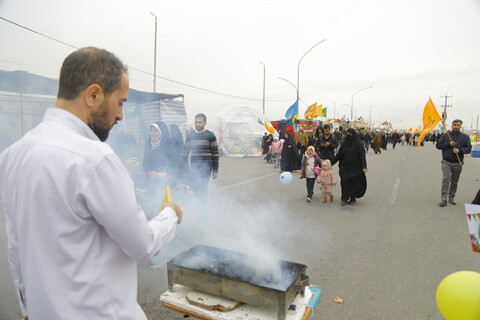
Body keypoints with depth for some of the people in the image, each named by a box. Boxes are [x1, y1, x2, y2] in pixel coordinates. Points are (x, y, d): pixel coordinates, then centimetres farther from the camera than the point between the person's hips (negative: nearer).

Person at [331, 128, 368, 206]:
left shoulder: (358, 144, -5)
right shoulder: (344, 144, 6)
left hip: (355, 167, -2)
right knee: (344, 182, -9)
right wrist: (331, 163, 6)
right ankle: (344, 199, -3)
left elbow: (362, 156, -11)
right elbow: (338, 155, 9)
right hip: (345, 167, 2)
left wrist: (364, 167, -22)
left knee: (354, 183, 4)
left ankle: (352, 198, 20)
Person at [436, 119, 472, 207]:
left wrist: (459, 150, -17)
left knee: (454, 182, 10)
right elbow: (438, 145, 1)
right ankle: (443, 200, -13)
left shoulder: (465, 137, 5)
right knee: (446, 179, -13)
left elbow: (468, 148, 2)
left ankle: (451, 198, 23)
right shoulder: (445, 135, 3)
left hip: (458, 163, 2)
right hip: (446, 162, -2)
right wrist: (448, 144, -13)